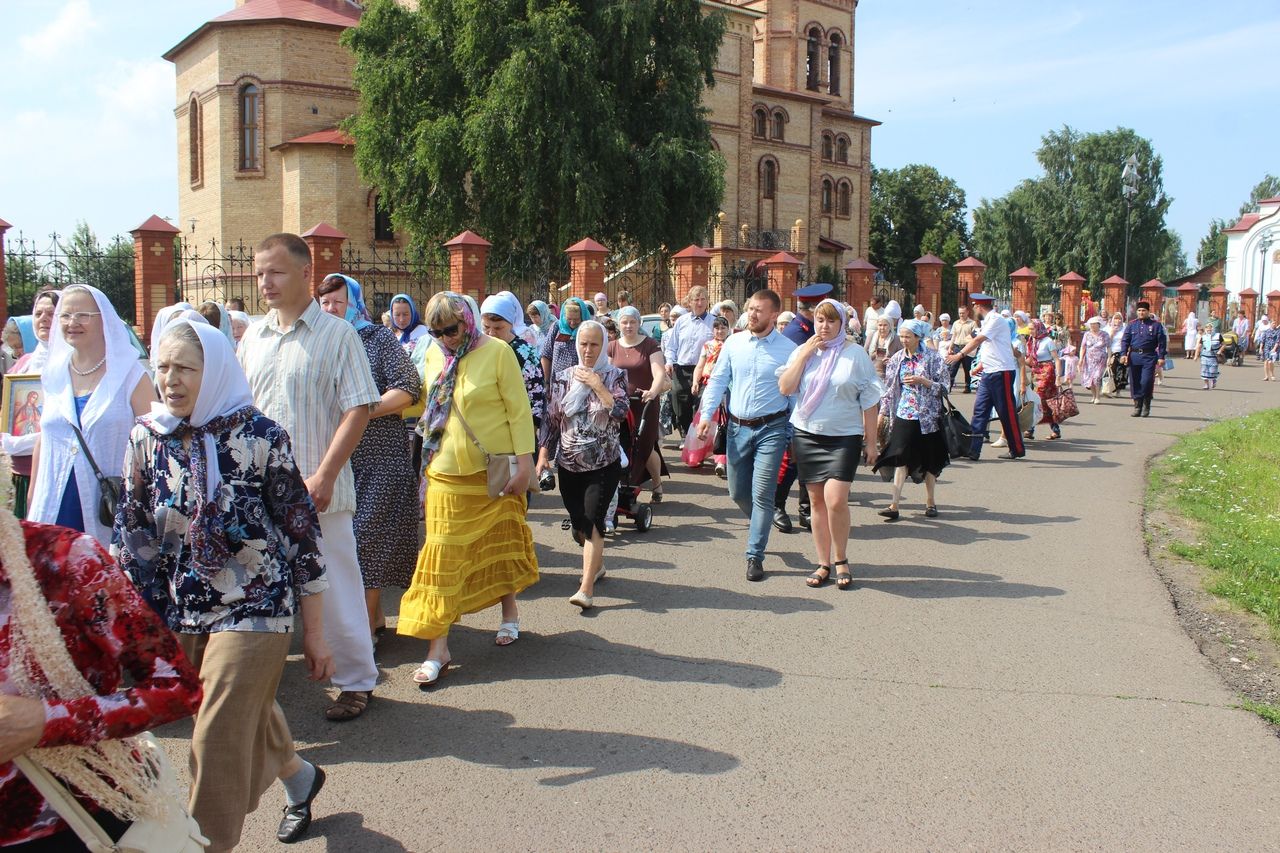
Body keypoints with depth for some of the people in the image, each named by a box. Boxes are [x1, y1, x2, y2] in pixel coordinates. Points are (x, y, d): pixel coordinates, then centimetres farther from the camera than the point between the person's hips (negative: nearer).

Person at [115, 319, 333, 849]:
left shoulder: (259, 436, -13)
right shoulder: (146, 438, -1)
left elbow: (301, 533, -9)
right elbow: (133, 534, 7)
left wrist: (314, 634, -5)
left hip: (253, 610, -5)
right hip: (180, 615, 5)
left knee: (218, 742, -5)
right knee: (249, 722, 21)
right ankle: (300, 778, 50)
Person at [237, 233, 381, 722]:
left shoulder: (336, 335, -5)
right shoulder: (252, 338, 12)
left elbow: (358, 410, -10)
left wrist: (324, 475, -17)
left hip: (318, 490, -5)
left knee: (335, 590, 3)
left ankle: (355, 681, 18)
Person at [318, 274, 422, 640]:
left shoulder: (379, 339, -2)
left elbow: (407, 390, -12)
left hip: (379, 457, -5)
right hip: (335, 457, 5)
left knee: (367, 534, -4)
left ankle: (366, 625, 6)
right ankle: (374, 614, 21)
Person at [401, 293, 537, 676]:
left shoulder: (497, 352, -9)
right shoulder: (433, 355, 5)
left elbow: (519, 410, -9)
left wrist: (524, 462, -12)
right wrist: (428, 456, 13)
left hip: (495, 471, -3)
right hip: (446, 472, 3)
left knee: (501, 544, 14)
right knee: (442, 555, -1)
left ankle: (509, 611, 37)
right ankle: (438, 647, 3)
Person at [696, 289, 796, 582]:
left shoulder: (788, 350, -7)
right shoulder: (733, 343, 2)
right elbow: (717, 380, 7)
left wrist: (794, 436, -2)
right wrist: (706, 415, -4)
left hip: (771, 429, -4)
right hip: (737, 427, 4)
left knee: (762, 495, -5)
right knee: (738, 492, 13)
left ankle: (755, 555, 8)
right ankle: (761, 527, 43)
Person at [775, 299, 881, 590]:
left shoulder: (856, 354, -2)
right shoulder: (803, 351, 7)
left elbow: (869, 401, 0)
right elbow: (785, 388, -5)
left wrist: (871, 441, 0)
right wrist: (805, 354, -10)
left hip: (844, 437, -3)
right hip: (807, 435, 3)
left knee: (835, 500, -15)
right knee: (817, 501, 8)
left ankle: (841, 561, 6)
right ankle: (823, 564, 19)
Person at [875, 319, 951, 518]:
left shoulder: (933, 358, -3)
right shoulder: (897, 359, 7)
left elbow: (944, 386, -5)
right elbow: (889, 388, 12)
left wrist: (922, 381, -18)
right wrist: (883, 412, 9)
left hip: (927, 417, -2)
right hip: (903, 416, 2)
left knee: (929, 461, 7)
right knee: (900, 459, -6)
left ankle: (930, 502, 23)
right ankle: (895, 505, -8)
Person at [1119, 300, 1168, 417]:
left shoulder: (1156, 325, 4)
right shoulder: (1132, 325, 12)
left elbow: (1162, 341, 3)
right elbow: (1125, 340, 9)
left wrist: (1161, 357, -4)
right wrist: (1123, 354, -5)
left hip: (1149, 357, -3)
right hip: (1134, 356, 3)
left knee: (1146, 382, -10)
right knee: (1134, 383, 4)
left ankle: (1146, 408, 4)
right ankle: (1137, 408, 13)